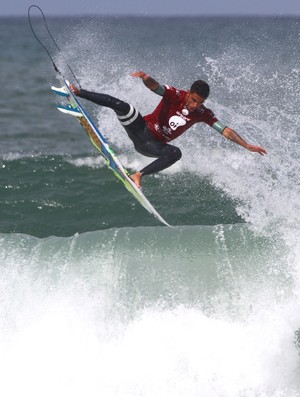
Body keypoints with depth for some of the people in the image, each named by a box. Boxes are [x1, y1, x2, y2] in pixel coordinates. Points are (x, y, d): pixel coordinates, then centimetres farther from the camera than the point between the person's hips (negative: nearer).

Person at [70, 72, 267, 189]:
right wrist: (147, 78, -56)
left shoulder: (203, 114, -7)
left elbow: (225, 130, -8)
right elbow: (155, 86, -32)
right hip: (141, 128, -3)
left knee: (176, 153, -29)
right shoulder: (175, 95, -15)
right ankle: (78, 92, -10)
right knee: (121, 106, -29)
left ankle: (138, 175, -23)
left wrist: (247, 145, -16)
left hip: (151, 145, 3)